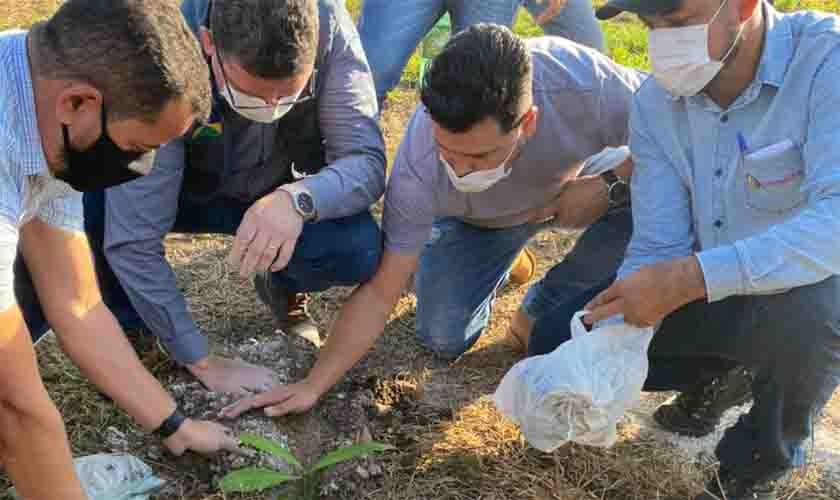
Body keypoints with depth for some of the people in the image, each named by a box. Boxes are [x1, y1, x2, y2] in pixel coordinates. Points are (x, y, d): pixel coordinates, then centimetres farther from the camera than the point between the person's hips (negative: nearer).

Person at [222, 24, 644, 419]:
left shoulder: (583, 80, -42)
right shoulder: (418, 168, -39)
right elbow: (378, 294, -29)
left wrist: (607, 182, -34)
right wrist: (311, 386, -30)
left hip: (577, 183, 1)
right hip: (476, 220, -1)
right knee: (444, 340, -10)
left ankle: (548, 310, -3)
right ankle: (498, 262, 22)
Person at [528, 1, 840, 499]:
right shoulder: (655, 103, -10)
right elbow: (657, 251, -13)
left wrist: (692, 276, -46)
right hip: (706, 295, 4)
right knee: (556, 345, -5)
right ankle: (718, 372, 17)